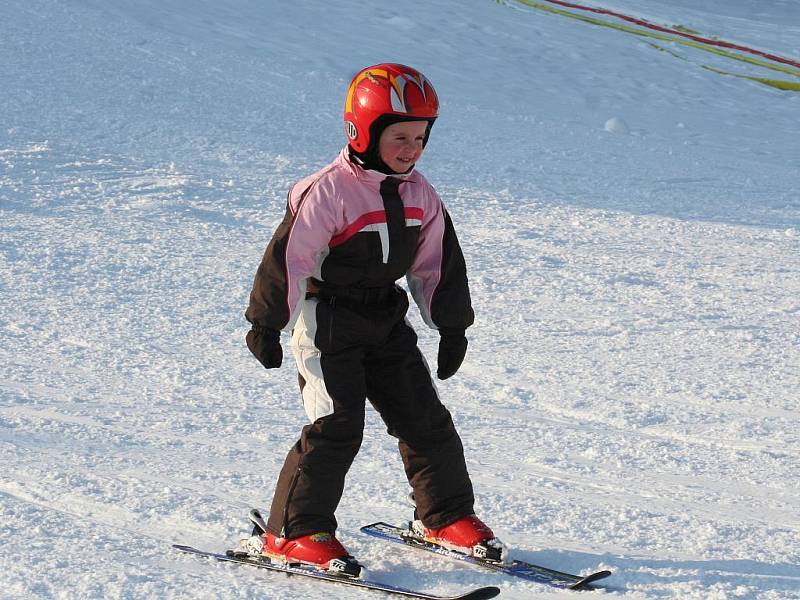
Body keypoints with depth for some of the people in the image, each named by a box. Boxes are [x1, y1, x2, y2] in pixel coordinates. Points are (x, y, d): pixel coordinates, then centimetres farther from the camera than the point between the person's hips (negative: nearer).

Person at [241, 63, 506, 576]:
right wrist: (267, 323, -16)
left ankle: (447, 515, 23)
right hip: (328, 322, -7)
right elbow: (289, 256, -17)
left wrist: (452, 324, 13)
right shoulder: (328, 192, -18)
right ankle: (292, 532, -5)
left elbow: (438, 264, 12)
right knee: (336, 425, -12)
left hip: (387, 323, 7)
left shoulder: (419, 195, 3)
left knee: (425, 418, 7)